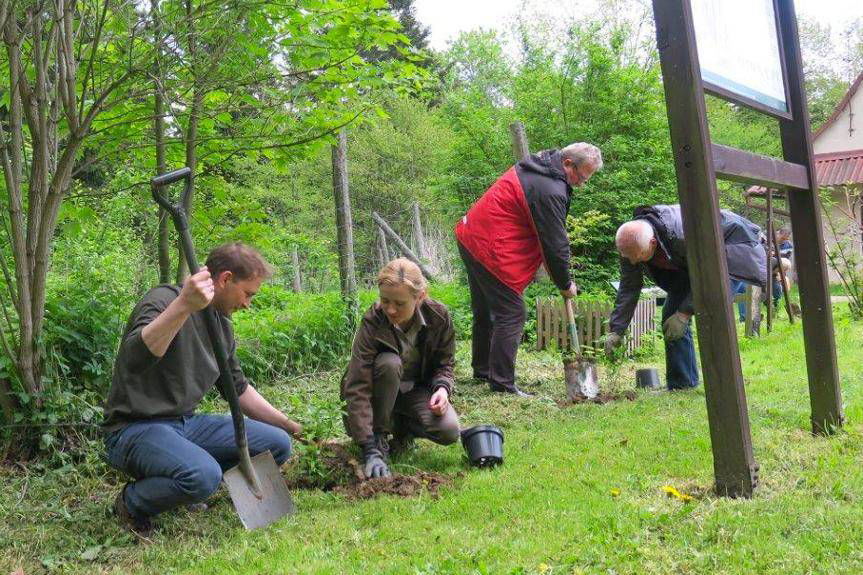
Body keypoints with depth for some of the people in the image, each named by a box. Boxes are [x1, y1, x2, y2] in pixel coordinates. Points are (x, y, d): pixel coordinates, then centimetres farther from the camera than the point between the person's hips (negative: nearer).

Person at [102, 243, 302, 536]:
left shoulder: (222, 324, 10)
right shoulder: (164, 300, -16)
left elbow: (239, 389, 22)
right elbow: (134, 360, -36)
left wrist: (291, 426, 22)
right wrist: (184, 305, -47)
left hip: (186, 424, 8)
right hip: (135, 428, -8)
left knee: (278, 444, -4)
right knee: (203, 475, -35)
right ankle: (130, 501, -4)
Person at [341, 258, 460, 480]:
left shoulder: (439, 316, -19)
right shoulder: (372, 323, -28)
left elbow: (445, 364, -1)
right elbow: (357, 388, -33)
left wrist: (442, 387, -25)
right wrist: (370, 450, -41)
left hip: (417, 389, 3)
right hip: (381, 391, -2)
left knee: (449, 432, -24)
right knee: (389, 363, -36)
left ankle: (402, 427, 8)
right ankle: (379, 438, -17)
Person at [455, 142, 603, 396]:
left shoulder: (534, 167, 10)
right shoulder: (551, 191, -21)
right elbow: (555, 244, -17)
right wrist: (565, 285, -3)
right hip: (490, 249, -11)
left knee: (485, 311, 19)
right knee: (511, 314, -6)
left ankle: (482, 370, 32)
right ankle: (502, 383, -5)